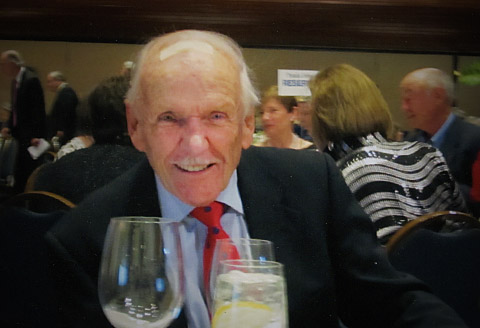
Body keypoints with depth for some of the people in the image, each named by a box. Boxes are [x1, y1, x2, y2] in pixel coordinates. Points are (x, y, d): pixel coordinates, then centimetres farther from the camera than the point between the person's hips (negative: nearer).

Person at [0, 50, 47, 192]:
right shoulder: (15, 81, 13)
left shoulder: (31, 80, -14)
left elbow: (38, 110, -18)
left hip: (31, 137, -9)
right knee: (20, 175, 11)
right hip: (22, 137, 9)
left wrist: (35, 135, -22)